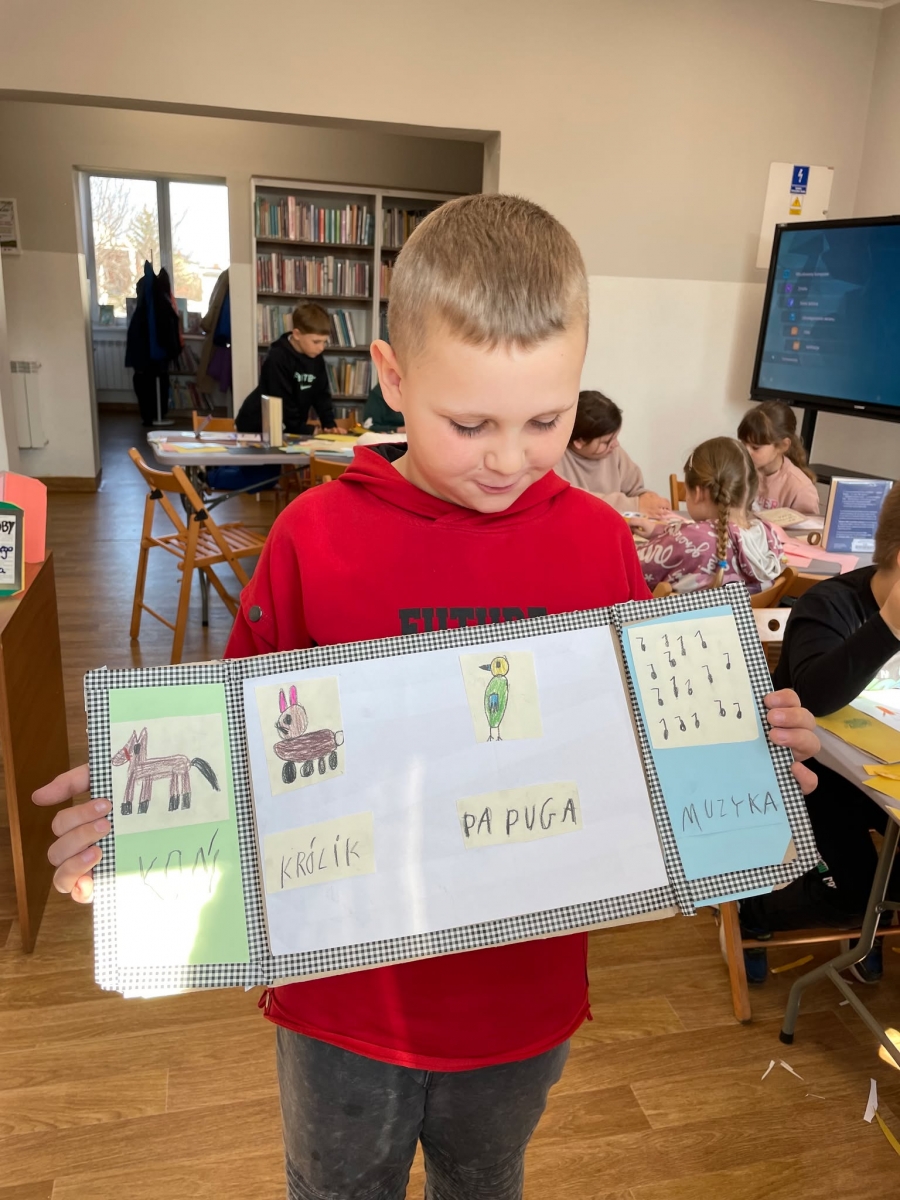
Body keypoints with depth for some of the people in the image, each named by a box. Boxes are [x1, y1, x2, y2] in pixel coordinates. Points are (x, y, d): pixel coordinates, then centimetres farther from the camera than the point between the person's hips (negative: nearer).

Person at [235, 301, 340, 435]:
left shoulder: (316, 359, 0)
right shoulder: (277, 359, -22)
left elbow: (321, 395, 4)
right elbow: (282, 405, -24)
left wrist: (330, 425, -12)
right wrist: (309, 432, -24)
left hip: (291, 429, 7)